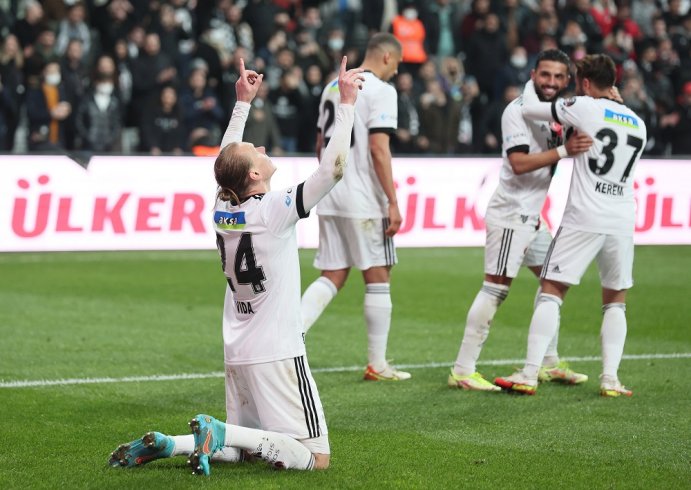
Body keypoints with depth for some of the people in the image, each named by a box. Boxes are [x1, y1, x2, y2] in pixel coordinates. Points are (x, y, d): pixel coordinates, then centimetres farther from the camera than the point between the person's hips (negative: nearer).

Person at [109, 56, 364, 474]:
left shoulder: (223, 208, 4)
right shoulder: (276, 210, -15)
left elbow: (227, 159, 23)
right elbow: (333, 167, -19)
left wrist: (243, 103, 28)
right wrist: (347, 104, -12)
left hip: (238, 355, 8)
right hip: (277, 355, -8)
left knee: (240, 448, 20)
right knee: (315, 458, -7)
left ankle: (166, 444, -3)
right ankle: (221, 433, -21)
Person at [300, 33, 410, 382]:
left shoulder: (333, 87, 15)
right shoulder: (380, 90, -9)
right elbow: (378, 148, -17)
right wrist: (393, 202, -15)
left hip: (330, 197, 7)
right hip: (364, 200, -7)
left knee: (331, 278, 9)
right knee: (378, 279, 4)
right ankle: (377, 364, 9)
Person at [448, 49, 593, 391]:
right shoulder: (518, 110, -13)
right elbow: (518, 162, -22)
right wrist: (563, 151, -31)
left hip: (531, 217, 10)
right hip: (510, 214, -10)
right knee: (495, 288, -12)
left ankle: (548, 363, 23)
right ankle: (462, 370, -12)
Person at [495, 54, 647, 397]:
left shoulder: (585, 108, -3)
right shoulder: (637, 123, 16)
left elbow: (530, 110, 1)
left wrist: (530, 85, 20)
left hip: (584, 218, -5)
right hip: (622, 223, 5)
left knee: (551, 291, 0)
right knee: (616, 300, 16)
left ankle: (529, 375, -6)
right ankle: (610, 379, 5)